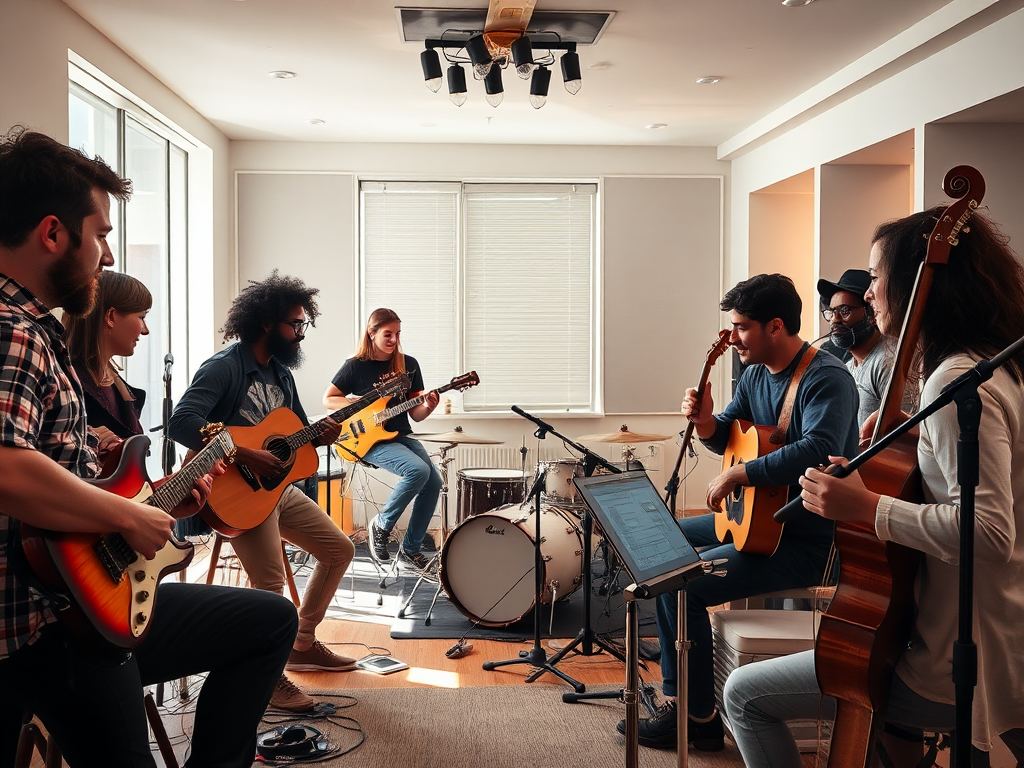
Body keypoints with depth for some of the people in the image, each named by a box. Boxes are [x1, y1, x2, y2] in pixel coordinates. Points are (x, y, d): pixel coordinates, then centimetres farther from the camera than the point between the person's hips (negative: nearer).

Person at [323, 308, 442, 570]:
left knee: (434, 482, -15)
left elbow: (415, 414, 8)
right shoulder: (356, 366, -5)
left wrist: (427, 407, -16)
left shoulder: (408, 365, 7)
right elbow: (328, 399, 0)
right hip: (371, 441, -5)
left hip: (401, 437, 5)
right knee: (418, 470, -29)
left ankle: (411, 548, 3)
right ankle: (381, 525, -6)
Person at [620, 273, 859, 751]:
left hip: (810, 539, -10)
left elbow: (818, 450, -38)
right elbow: (726, 438, 19)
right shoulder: (756, 373, 9)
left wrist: (737, 475, -30)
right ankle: (676, 691, 22)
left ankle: (701, 717, -2)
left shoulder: (826, 379, -21)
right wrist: (704, 420, -5)